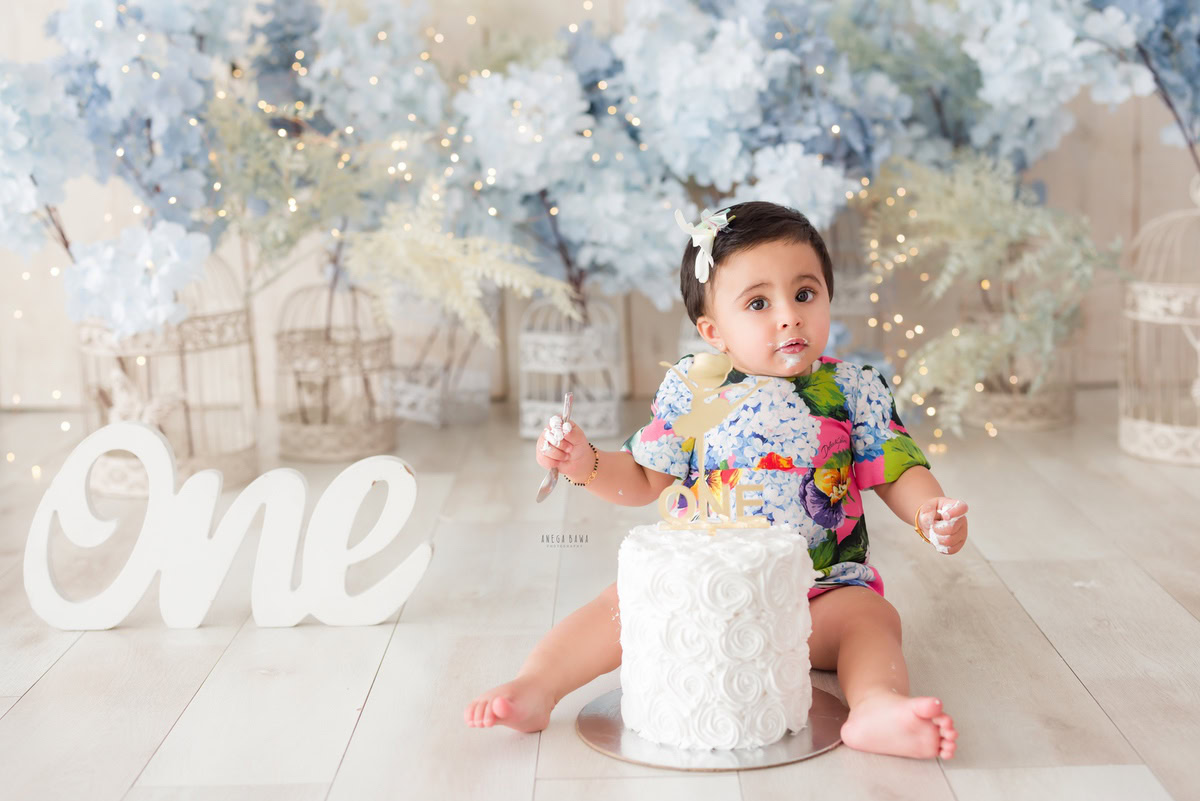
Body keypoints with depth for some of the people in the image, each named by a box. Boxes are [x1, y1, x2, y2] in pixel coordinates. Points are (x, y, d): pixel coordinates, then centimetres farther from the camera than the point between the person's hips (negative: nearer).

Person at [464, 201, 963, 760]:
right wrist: (584, 463, -9)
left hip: (821, 591, -1)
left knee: (869, 615, -27)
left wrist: (931, 512, -19)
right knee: (628, 602, -16)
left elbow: (895, 471, 2)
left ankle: (878, 706, -49)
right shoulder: (690, 392, 1)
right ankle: (533, 688, -22)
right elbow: (646, 481, 8)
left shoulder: (854, 392, 0)